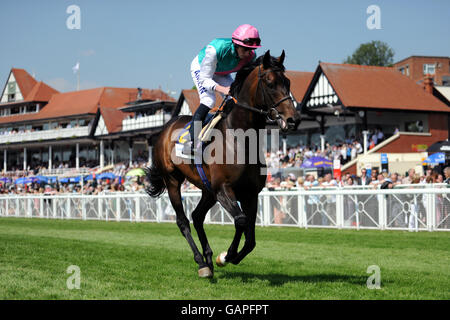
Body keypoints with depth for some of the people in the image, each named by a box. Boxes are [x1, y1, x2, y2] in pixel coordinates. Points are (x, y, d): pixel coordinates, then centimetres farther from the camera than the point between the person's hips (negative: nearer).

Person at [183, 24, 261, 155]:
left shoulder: (251, 56, -26)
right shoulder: (215, 49, -42)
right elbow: (205, 78, -37)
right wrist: (221, 89, -53)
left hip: (222, 74, 6)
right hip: (200, 68, -5)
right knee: (208, 100, -27)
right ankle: (190, 141, -27)